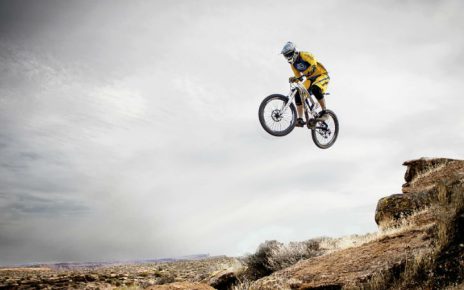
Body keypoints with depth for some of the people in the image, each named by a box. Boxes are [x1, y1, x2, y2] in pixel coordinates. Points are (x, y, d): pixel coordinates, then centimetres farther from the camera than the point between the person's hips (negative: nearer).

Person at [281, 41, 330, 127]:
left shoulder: (304, 55, -20)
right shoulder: (293, 64, 3)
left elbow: (314, 63, -36)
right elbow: (298, 76, 6)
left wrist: (307, 73, -52)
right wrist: (293, 79, -16)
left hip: (322, 75, -7)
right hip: (310, 79, 7)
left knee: (315, 89, -38)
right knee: (298, 95, -12)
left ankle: (324, 112, -21)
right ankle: (300, 120, -7)